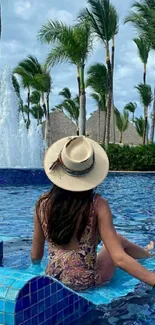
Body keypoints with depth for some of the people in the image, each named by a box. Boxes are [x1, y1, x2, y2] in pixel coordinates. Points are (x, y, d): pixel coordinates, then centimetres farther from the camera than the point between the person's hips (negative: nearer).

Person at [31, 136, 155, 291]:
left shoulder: (43, 203, -12)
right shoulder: (97, 205, -22)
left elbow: (35, 257, -1)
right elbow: (119, 258, -25)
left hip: (53, 279, 4)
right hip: (85, 282, -3)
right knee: (118, 240, 25)